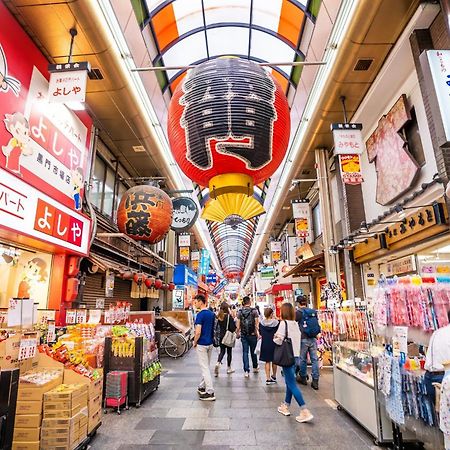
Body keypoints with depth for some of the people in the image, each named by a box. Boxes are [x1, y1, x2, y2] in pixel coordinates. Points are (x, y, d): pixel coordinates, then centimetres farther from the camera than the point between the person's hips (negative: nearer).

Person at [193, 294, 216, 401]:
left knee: (205, 368, -2)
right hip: (210, 343, 8)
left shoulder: (200, 314, -19)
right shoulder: (212, 314, 6)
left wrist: (194, 343, -7)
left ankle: (210, 393, 1)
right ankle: (202, 387, 33)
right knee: (206, 366, 19)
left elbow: (198, 332, -22)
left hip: (202, 344, -8)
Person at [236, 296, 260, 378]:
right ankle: (255, 367, 33)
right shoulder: (254, 311, -7)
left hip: (243, 335, 1)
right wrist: (258, 332, -2)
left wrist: (238, 333, 12)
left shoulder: (240, 312, -2)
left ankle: (246, 371, 3)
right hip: (252, 334, -1)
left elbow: (238, 325, 0)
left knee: (245, 352, 6)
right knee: (253, 351, 16)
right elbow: (257, 323, -9)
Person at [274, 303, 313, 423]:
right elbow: (296, 339, 11)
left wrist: (275, 337, 3)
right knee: (289, 382, 18)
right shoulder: (296, 324, 7)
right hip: (295, 355, 8)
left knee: (292, 384, -3)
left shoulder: (284, 323, -16)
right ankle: (286, 406, 30)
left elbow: (279, 341, -18)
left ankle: (305, 412, -6)